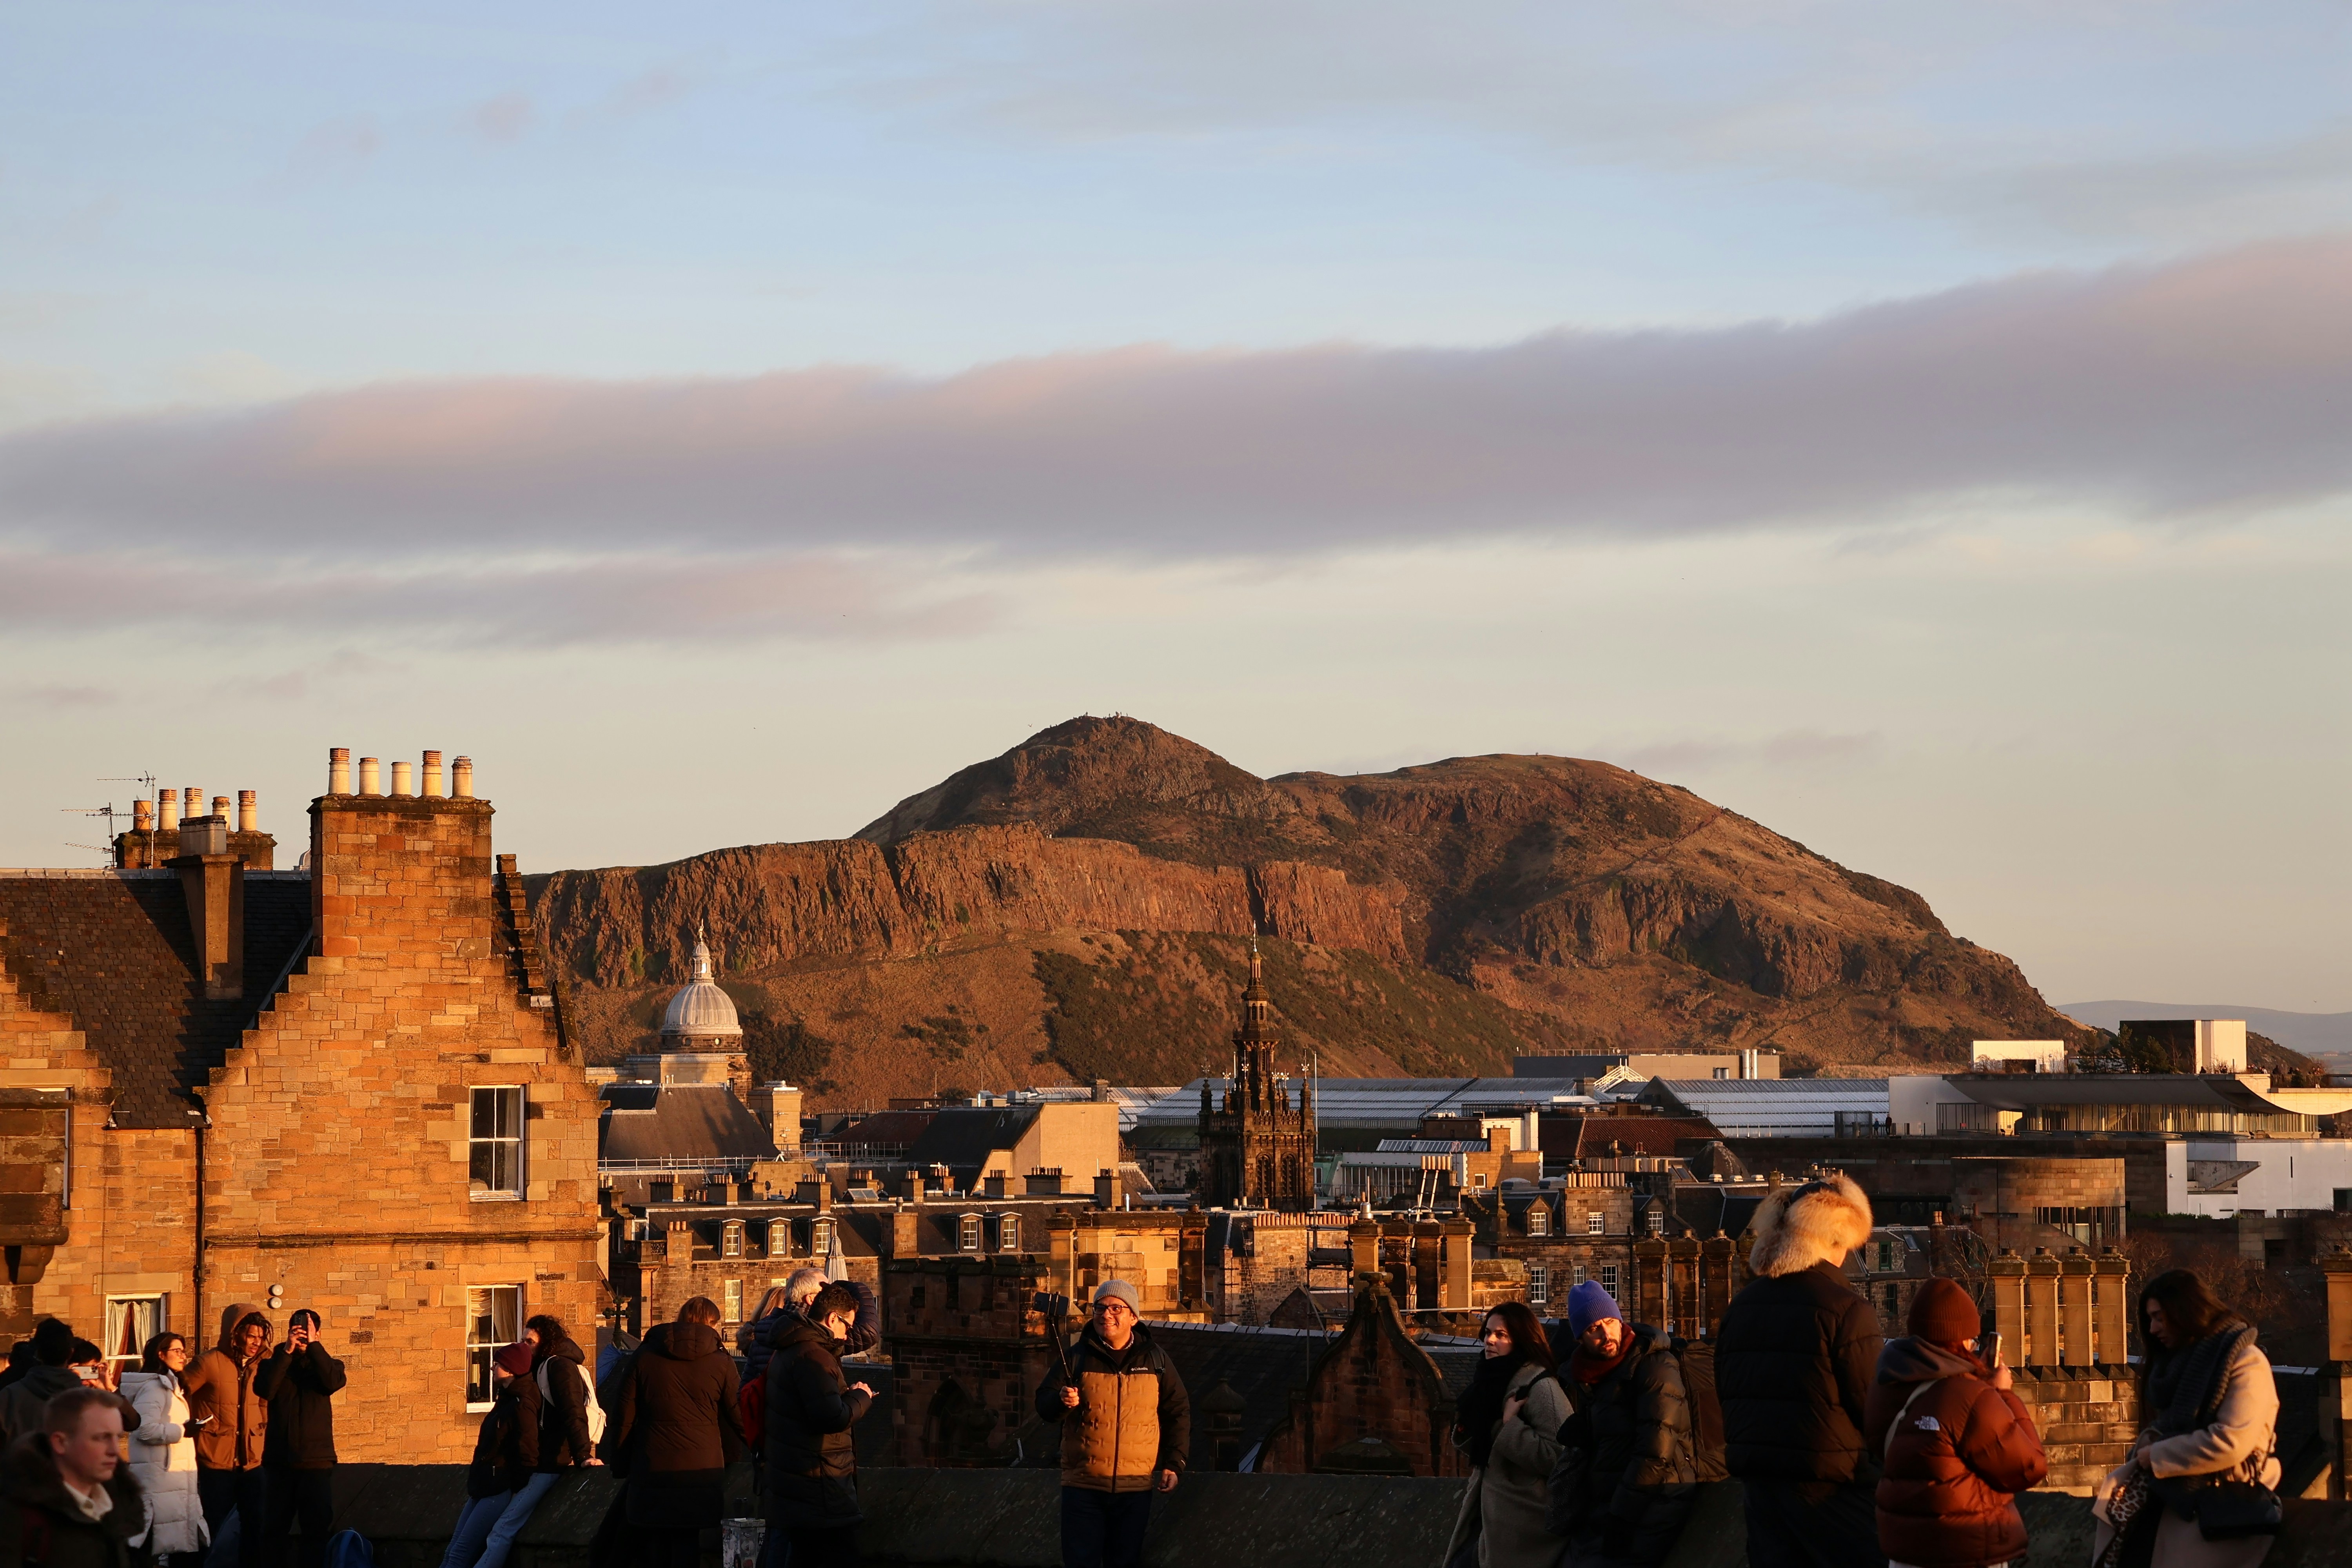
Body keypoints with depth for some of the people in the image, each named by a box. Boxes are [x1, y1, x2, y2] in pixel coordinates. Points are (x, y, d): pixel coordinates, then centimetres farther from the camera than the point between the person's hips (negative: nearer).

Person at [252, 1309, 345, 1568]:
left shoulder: (324, 1364, 9)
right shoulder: (274, 1364, 8)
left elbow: (334, 1382, -14)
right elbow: (264, 1390, -12)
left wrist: (312, 1345, -16)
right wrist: (288, 1351, -15)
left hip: (317, 1461, -1)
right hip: (279, 1461, 1)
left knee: (319, 1530, -2)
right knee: (273, 1529, 5)